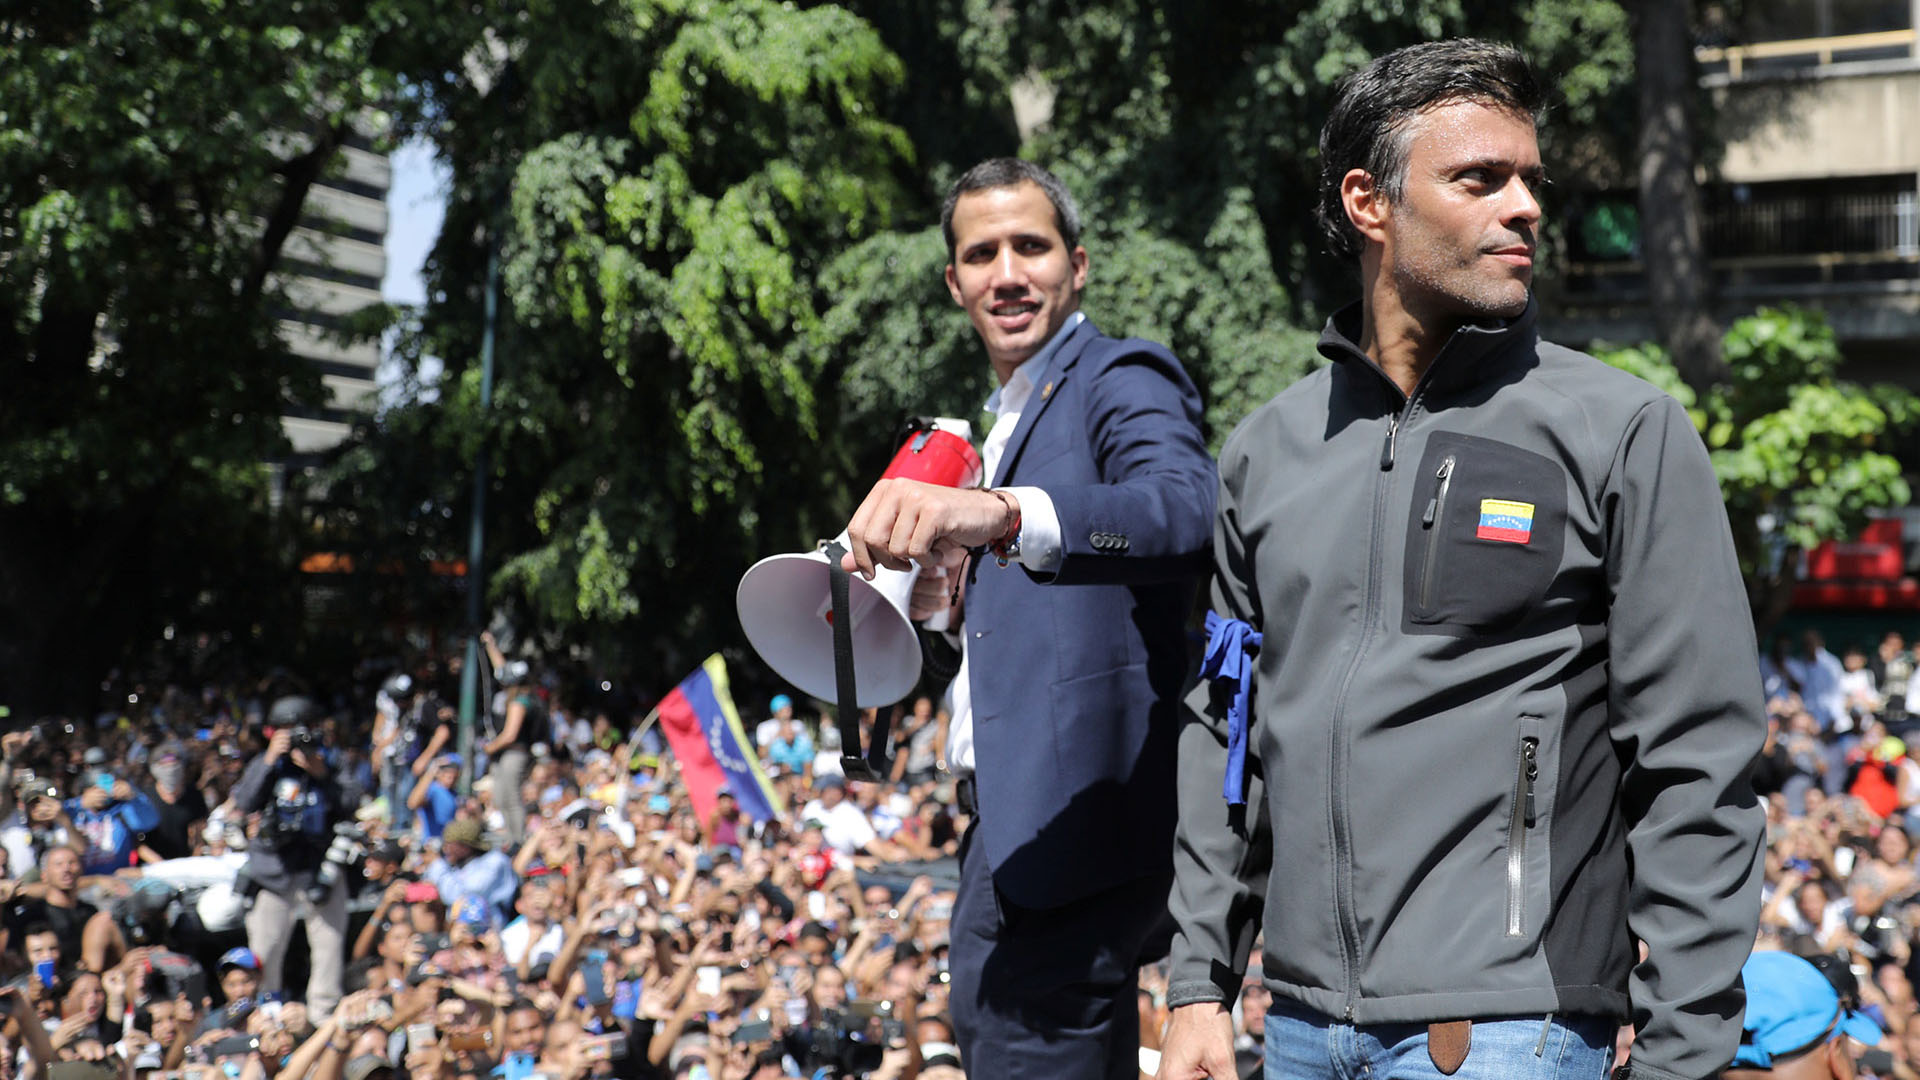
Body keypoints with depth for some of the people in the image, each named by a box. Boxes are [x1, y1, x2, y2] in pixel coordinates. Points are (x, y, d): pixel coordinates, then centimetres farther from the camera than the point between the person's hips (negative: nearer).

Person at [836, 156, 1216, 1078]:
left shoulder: (1123, 379, -7)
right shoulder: (1004, 420, 23)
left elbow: (1186, 509, -30)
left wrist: (999, 514, -45)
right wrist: (952, 602, 7)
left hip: (1068, 821, -10)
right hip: (1010, 821, 10)